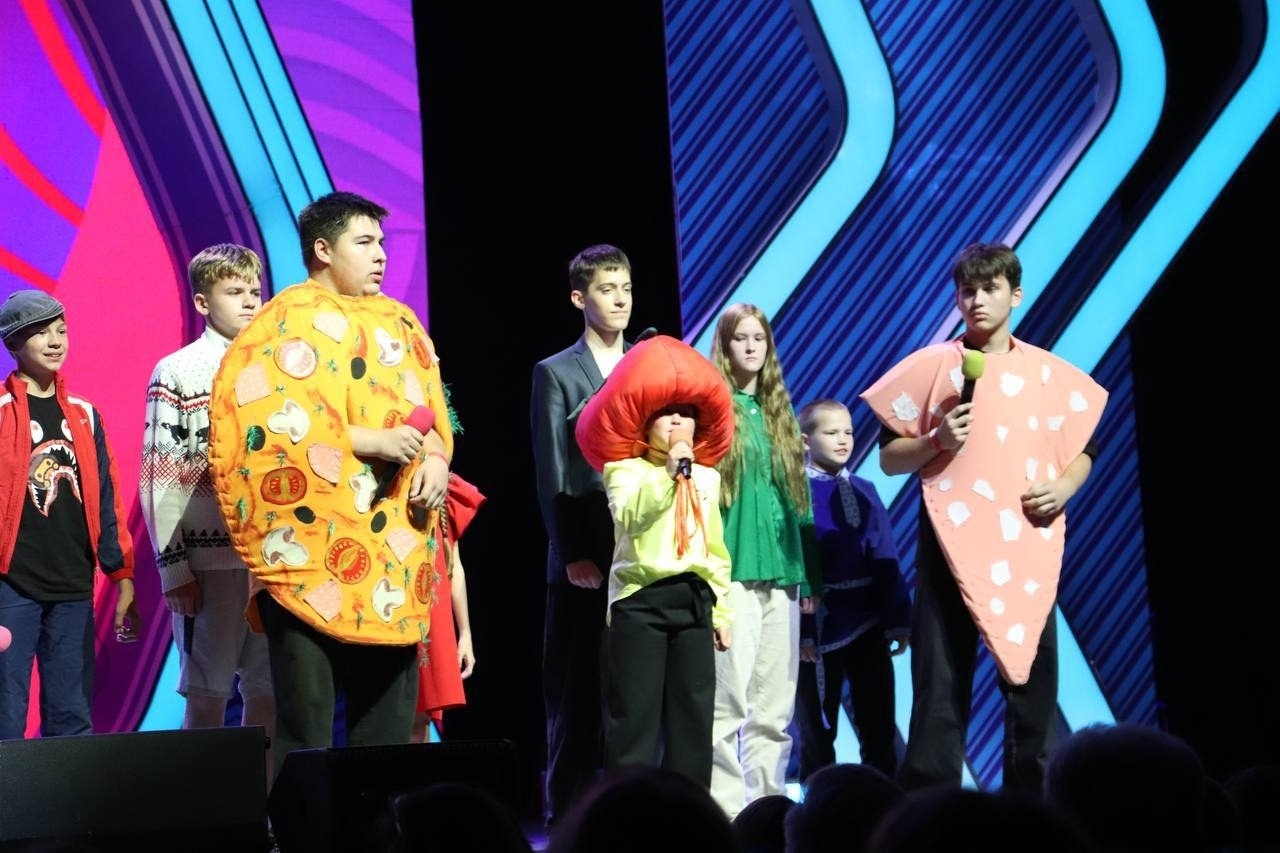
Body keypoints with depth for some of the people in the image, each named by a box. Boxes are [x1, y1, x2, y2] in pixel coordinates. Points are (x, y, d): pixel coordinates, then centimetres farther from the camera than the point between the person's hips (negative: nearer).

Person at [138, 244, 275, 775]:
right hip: (209, 560, -4)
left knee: (269, 693, 6)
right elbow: (159, 480, -4)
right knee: (207, 696, -1)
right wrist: (174, 570, -10)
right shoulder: (177, 373, 1)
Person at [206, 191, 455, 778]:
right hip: (312, 552, -7)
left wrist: (435, 458, -1)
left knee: (388, 724, 8)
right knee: (307, 730, -7)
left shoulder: (399, 323, 18)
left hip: (393, 555, 7)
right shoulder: (288, 323, -4)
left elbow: (433, 407, 22)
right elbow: (265, 419, -14)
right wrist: (367, 441, -18)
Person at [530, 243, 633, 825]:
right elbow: (551, 475, -2)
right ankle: (568, 815, 5)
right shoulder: (556, 374, 3)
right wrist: (573, 555, -10)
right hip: (583, 564, -3)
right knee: (577, 697, 0)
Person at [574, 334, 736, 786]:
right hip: (640, 597, -5)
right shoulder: (626, 470, -1)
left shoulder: (707, 478, 16)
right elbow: (630, 516, -23)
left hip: (694, 599, 5)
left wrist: (721, 609, 15)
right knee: (635, 713, -7)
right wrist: (671, 471, -24)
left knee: (694, 712, 6)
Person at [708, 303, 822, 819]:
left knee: (775, 705, 7)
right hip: (731, 571, -6)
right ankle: (727, 811, -6)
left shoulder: (778, 413, 17)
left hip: (780, 572, 6)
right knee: (728, 700, -10)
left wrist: (811, 577, 17)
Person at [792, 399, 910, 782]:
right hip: (822, 624, -5)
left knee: (879, 726, 9)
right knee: (817, 729, 7)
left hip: (869, 621, 5)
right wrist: (801, 628, -18)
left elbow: (886, 559, 7)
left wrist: (898, 618, 1)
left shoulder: (864, 491, 8)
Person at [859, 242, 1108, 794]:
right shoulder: (931, 365, 3)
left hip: (1030, 546, 3)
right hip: (954, 543, -3)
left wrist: (1064, 487, -3)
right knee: (943, 686, -5)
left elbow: (1083, 449, 17)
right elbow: (889, 459, 5)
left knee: (1034, 686, 3)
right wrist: (937, 442, -13)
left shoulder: (1051, 373, 10)